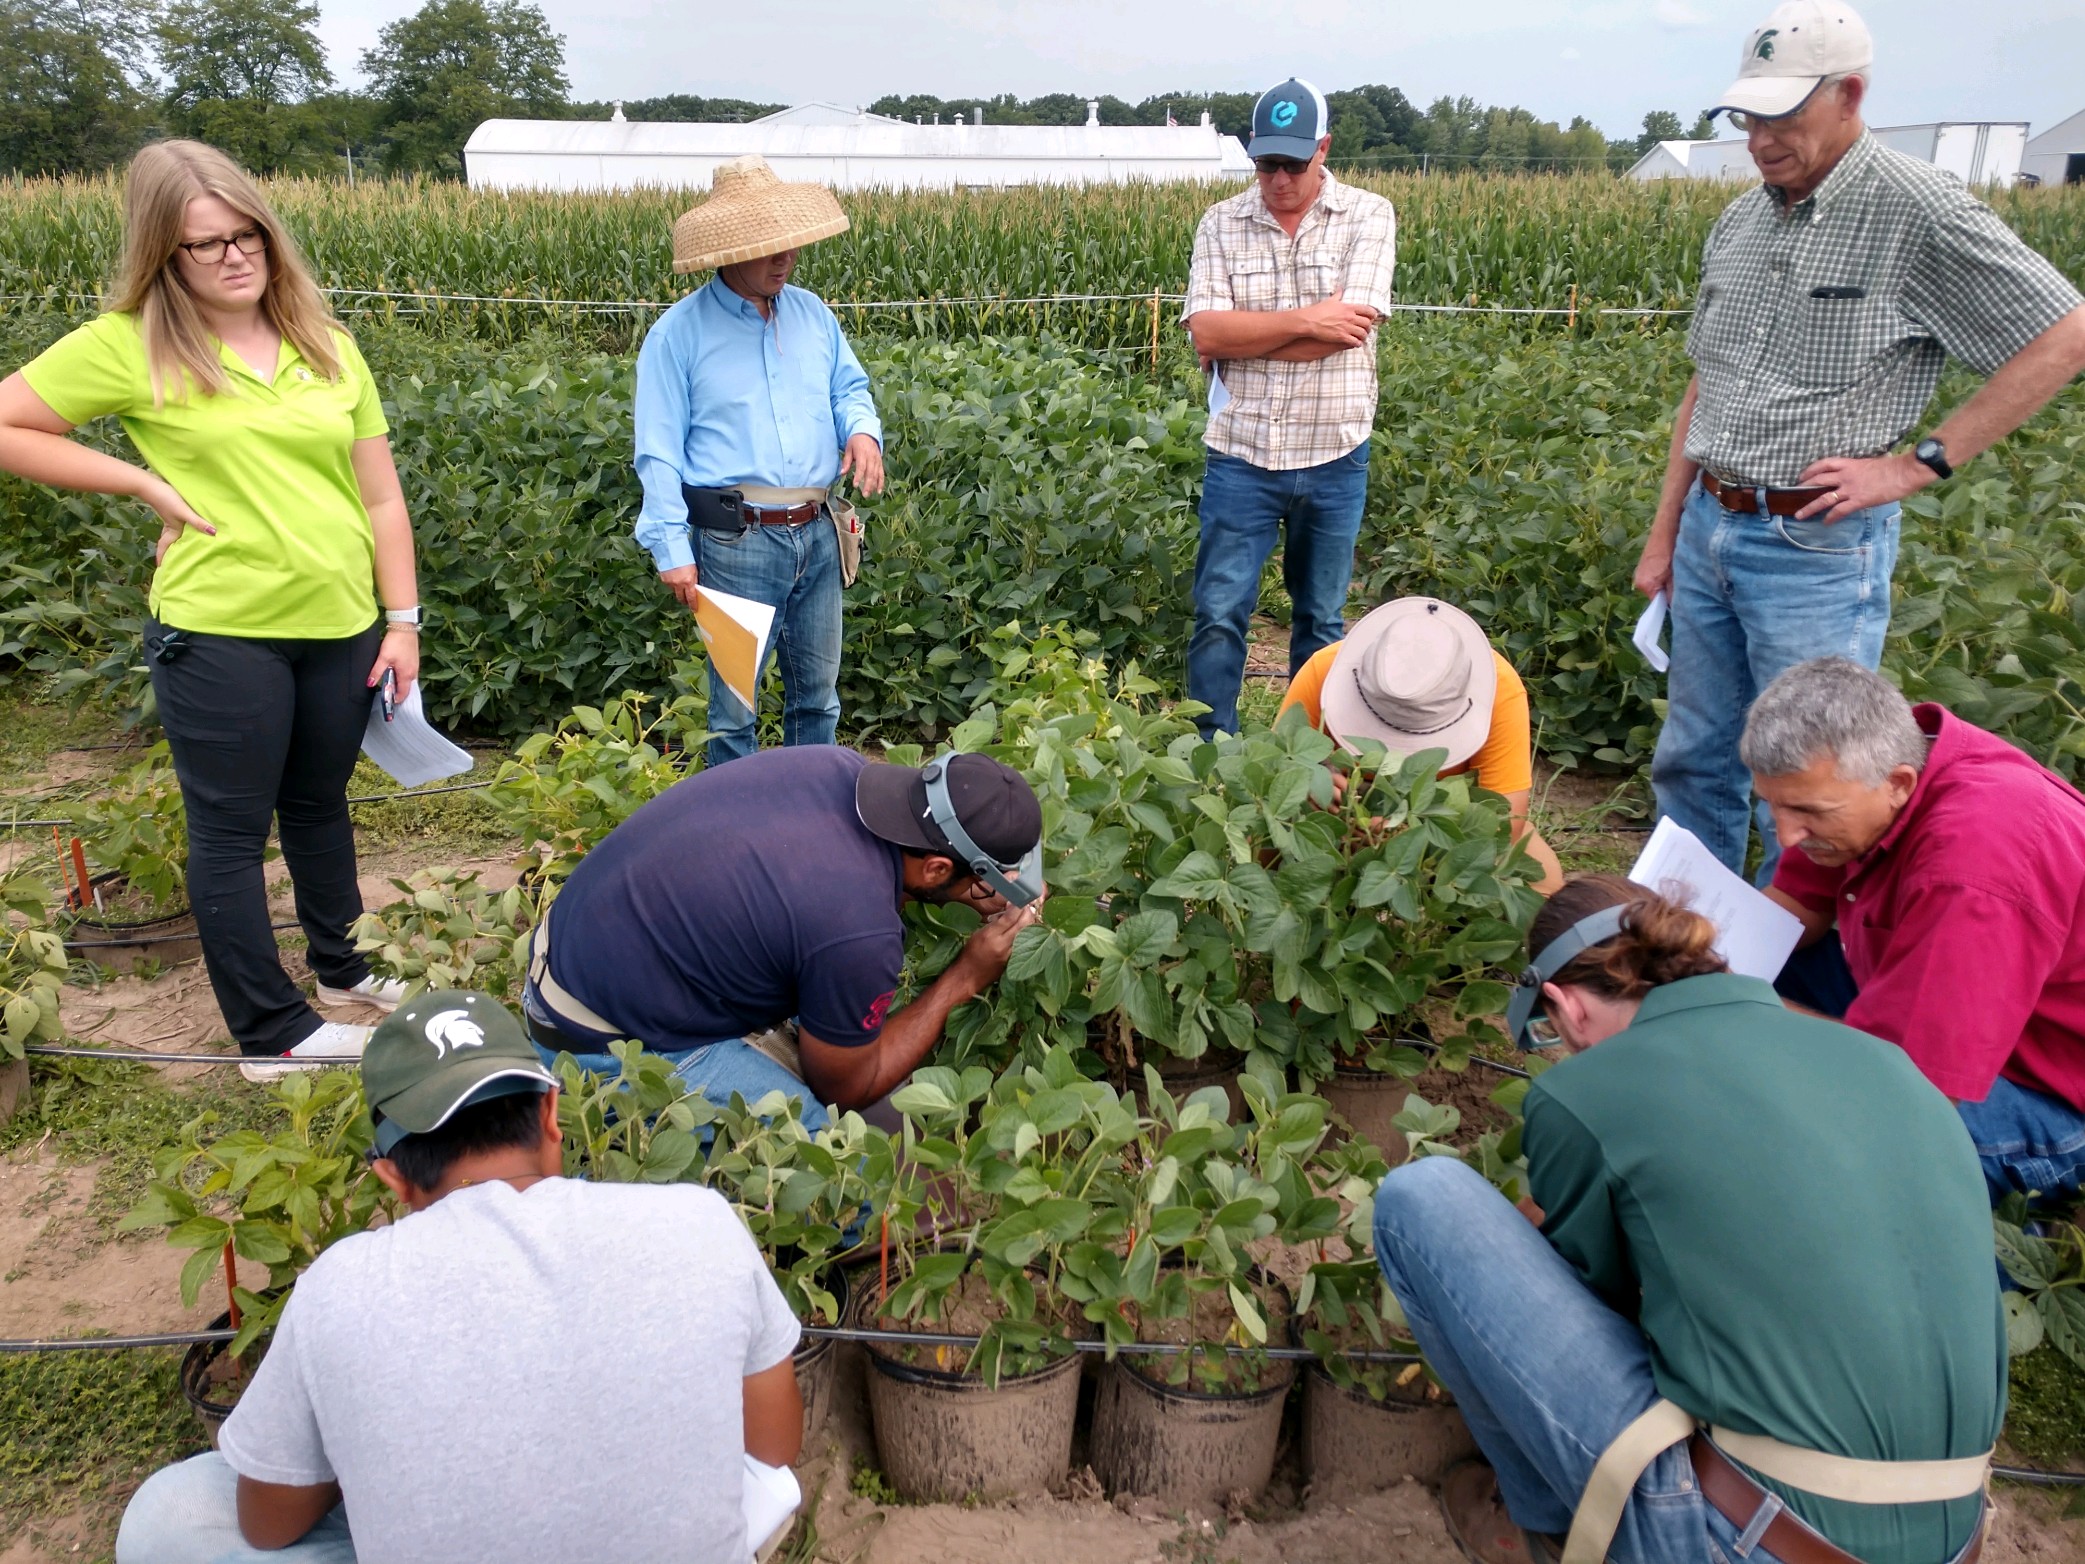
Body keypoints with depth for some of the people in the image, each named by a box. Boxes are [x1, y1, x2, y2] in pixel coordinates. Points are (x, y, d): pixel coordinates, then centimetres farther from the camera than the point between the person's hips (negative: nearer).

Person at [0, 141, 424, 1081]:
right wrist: (145, 482, -8)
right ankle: (274, 1033, 19)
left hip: (341, 627, 4)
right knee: (231, 829, 7)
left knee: (320, 804, 22)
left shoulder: (326, 347, 6)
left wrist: (402, 620, 3)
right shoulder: (129, 347, -6)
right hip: (218, 633, -4)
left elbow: (382, 499, 7)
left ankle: (344, 964, 41)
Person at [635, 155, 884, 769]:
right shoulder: (679, 333, -6)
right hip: (736, 540, -5)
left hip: (817, 534, 5)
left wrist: (862, 430, -6)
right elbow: (659, 452, -7)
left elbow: (849, 388, 19)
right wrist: (672, 549, -14)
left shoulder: (812, 313, 9)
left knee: (817, 693, 16)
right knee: (735, 701, 4)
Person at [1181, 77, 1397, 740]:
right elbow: (1206, 333, -10)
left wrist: (1243, 337, -10)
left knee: (1321, 618, 13)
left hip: (1334, 458, 0)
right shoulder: (1221, 223, 3)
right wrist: (1305, 320, -15)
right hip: (1241, 455, 0)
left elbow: (1353, 326, -15)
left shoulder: (1368, 217, -1)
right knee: (1218, 615, -1)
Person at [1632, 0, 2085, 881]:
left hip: (1819, 547, -7)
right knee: (1691, 761, 15)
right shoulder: (1739, 223, 10)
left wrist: (1915, 464, -14)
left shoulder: (1917, 211, -10)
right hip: (1709, 531, 7)